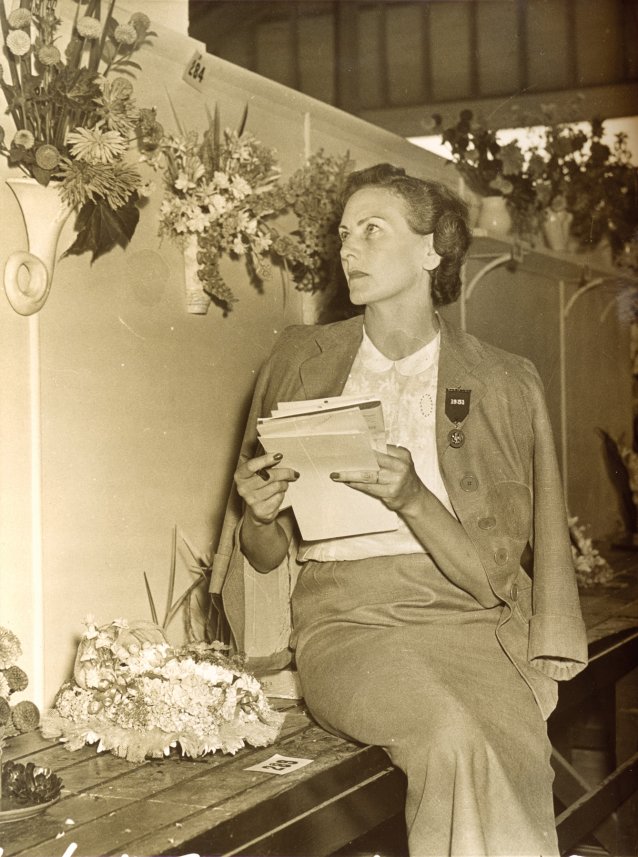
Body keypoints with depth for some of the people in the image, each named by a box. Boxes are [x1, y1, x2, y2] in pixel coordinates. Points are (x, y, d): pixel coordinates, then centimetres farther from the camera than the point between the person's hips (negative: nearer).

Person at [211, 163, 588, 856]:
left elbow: (494, 570, 0)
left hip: (464, 617, 0)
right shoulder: (300, 361, 9)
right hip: (343, 614, 0)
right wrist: (259, 516, -11)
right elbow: (267, 557, 12)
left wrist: (412, 498, -17)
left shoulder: (504, 384, 5)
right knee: (453, 740, -31)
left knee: (518, 752, -31)